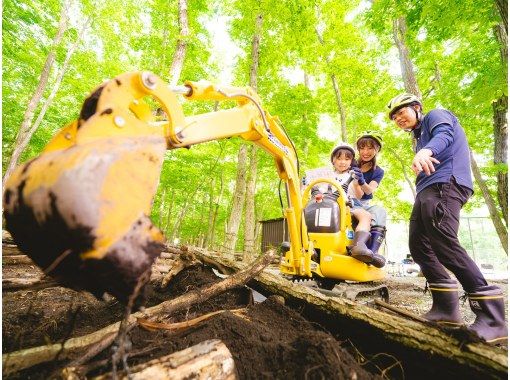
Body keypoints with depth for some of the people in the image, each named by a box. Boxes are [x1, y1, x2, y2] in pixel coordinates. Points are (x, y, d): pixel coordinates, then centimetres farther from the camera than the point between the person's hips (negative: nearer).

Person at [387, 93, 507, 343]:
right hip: (426, 191, 9)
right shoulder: (419, 136, 32)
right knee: (419, 246, 2)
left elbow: (444, 135, -16)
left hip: (444, 185, -9)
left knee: (445, 245, -21)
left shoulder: (436, 116, 8)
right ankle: (446, 307, 6)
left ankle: (492, 318, -15)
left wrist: (426, 151, -37)